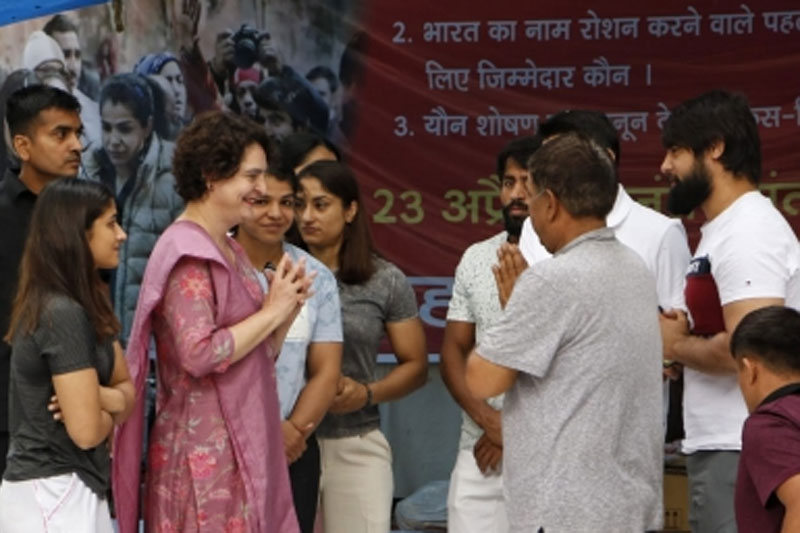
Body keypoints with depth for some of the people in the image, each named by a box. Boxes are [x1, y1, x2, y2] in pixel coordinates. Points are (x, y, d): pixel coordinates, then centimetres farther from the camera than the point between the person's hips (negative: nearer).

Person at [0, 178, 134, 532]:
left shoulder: (84, 306, 10)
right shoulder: (64, 315, -19)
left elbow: (128, 388, 12)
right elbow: (87, 430, -22)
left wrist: (102, 398, -10)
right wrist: (112, 408, -1)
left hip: (65, 489, 9)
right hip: (54, 495, -9)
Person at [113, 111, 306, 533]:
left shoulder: (229, 251, 16)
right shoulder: (187, 253, -12)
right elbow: (199, 353, -23)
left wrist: (286, 311, 3)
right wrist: (271, 312, -13)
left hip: (242, 447, 9)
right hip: (204, 454, -9)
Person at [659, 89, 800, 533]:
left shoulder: (748, 232, -16)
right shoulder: (723, 230, 16)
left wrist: (675, 345, -10)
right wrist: (686, 335, 5)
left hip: (740, 451, -10)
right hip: (719, 445, 10)